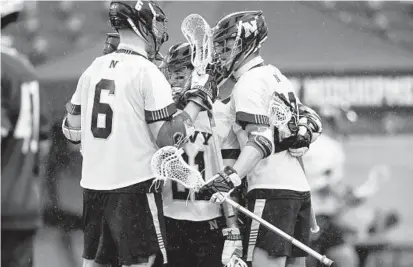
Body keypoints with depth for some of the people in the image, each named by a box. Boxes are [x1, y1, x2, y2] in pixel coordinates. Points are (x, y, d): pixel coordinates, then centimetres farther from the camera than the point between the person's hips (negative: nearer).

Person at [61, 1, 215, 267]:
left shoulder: (93, 69, 7)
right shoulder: (148, 73, -10)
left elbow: (71, 130, 12)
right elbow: (167, 138, -13)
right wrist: (198, 100, -3)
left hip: (93, 184, 6)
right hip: (135, 183, -6)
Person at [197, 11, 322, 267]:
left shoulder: (250, 83, -7)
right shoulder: (276, 75, 19)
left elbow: (260, 141, -19)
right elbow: (314, 121, 25)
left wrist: (231, 178, -28)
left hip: (272, 189, -9)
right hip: (300, 187, 9)